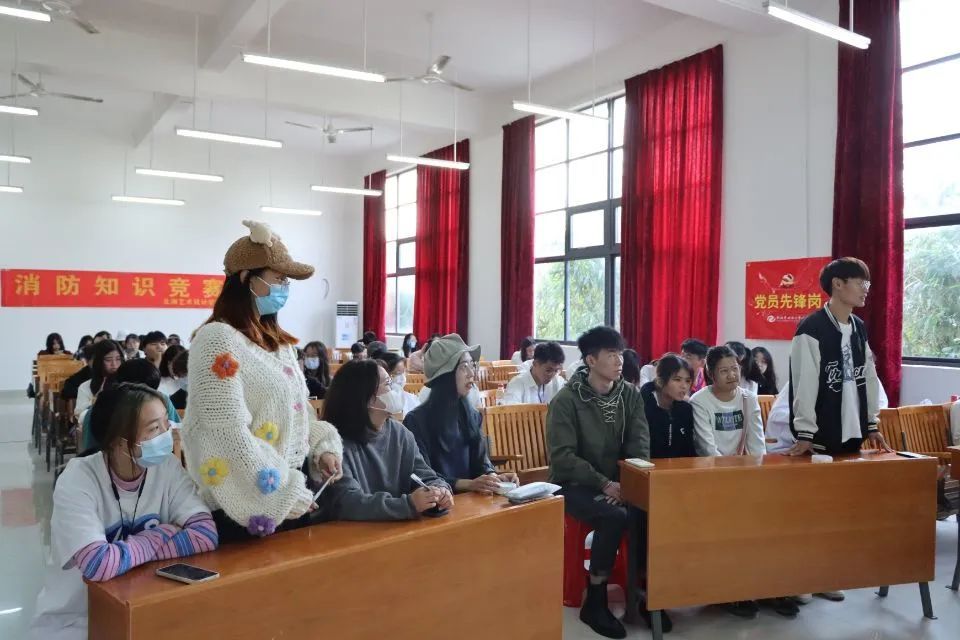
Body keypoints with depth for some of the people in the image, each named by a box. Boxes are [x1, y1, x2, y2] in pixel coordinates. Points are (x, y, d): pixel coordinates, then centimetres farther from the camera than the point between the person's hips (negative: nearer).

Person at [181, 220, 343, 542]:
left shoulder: (278, 341, 10)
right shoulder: (218, 340, -16)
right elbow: (229, 435, -20)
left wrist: (323, 448, 1)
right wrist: (283, 494, -16)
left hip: (293, 493, 8)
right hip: (249, 506, -8)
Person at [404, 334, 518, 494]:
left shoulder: (472, 414, 8)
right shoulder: (417, 419, -10)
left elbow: (480, 461, 10)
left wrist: (494, 476, -11)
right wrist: (468, 484, -24)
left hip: (471, 496, 5)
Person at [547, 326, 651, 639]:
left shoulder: (630, 395, 3)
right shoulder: (567, 399, -12)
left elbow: (640, 446, -2)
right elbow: (562, 456, -17)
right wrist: (604, 484, -23)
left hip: (619, 481, 5)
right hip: (574, 483, -4)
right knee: (615, 517, -30)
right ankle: (594, 602, -12)